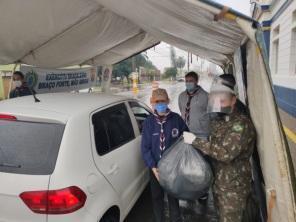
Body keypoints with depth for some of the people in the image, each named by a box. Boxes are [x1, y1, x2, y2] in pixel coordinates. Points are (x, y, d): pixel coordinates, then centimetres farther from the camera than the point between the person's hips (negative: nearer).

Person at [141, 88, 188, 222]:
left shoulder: (176, 119, -9)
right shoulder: (148, 122, -8)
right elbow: (145, 147, -6)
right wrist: (153, 167, -13)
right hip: (156, 168, 1)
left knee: (173, 196, 16)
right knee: (157, 196, 17)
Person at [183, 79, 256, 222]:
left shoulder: (242, 124, -24)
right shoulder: (217, 121, 3)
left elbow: (226, 154, -32)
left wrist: (195, 141, -29)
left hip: (234, 186, -8)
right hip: (218, 181, 8)